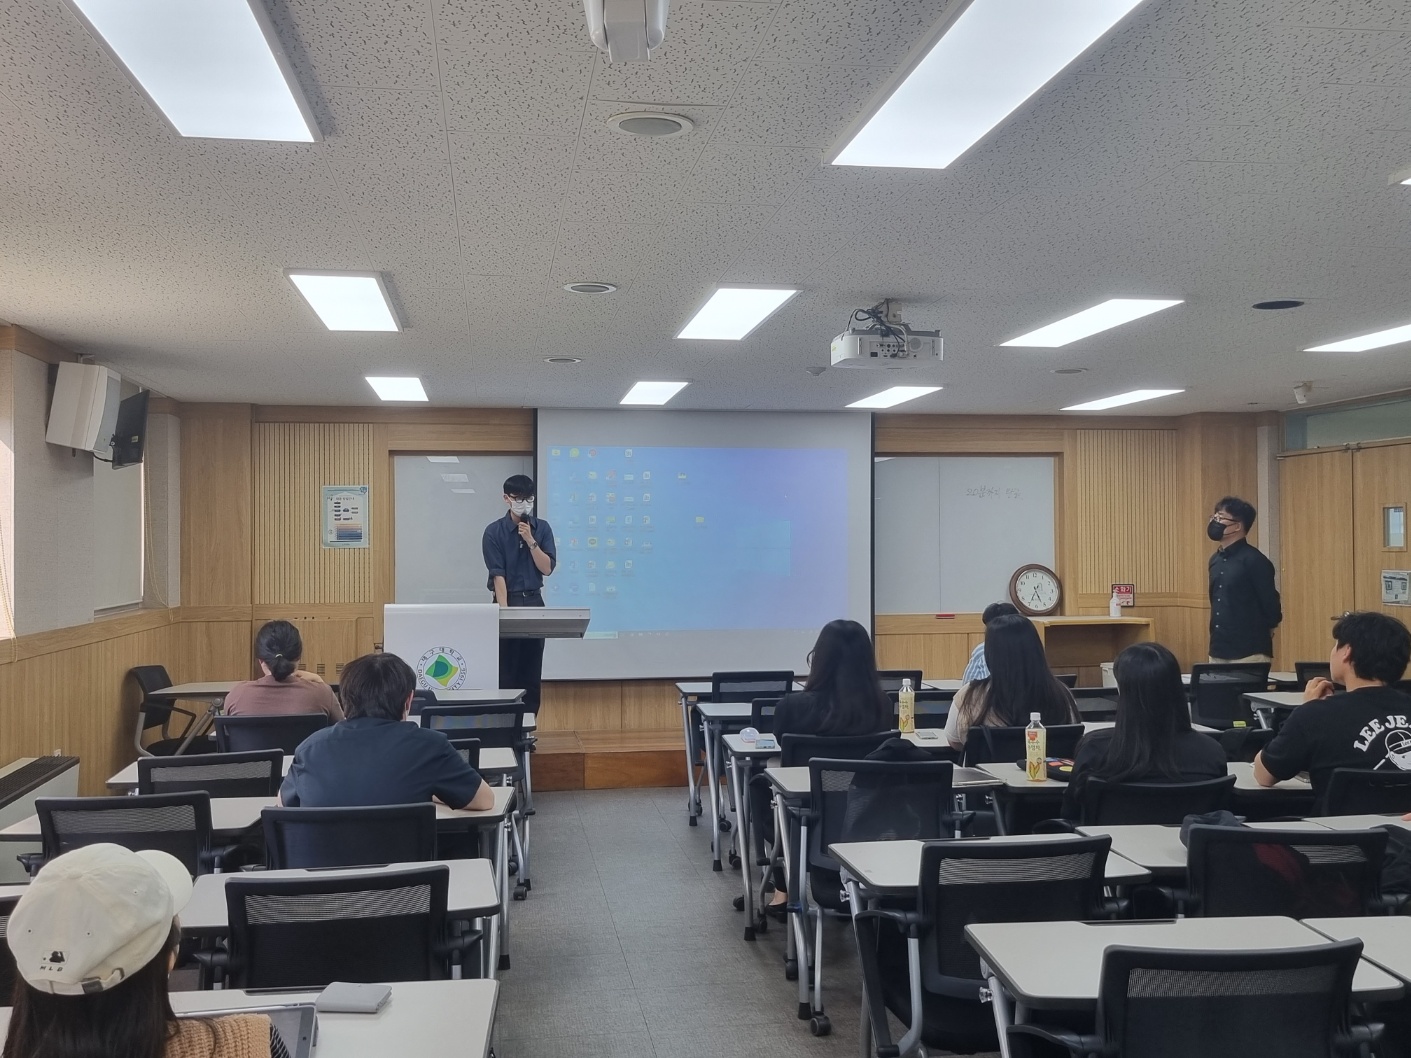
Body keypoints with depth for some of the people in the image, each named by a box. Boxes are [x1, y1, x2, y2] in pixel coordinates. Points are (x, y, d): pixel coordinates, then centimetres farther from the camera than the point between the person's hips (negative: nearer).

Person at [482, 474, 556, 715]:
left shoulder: (542, 528, 3)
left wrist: (530, 541, -15)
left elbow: (547, 568, -4)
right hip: (508, 600, -3)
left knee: (532, 672, 6)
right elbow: (497, 575, -13)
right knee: (506, 672, -1)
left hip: (534, 601, 3)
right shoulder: (494, 532, -7)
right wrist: (504, 610, -21)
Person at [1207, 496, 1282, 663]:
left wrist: (1258, 635, 2)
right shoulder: (1215, 560, 11)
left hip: (1249, 653, -7)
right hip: (1218, 650, 7)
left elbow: (1271, 606, -11)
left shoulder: (1254, 560, -12)